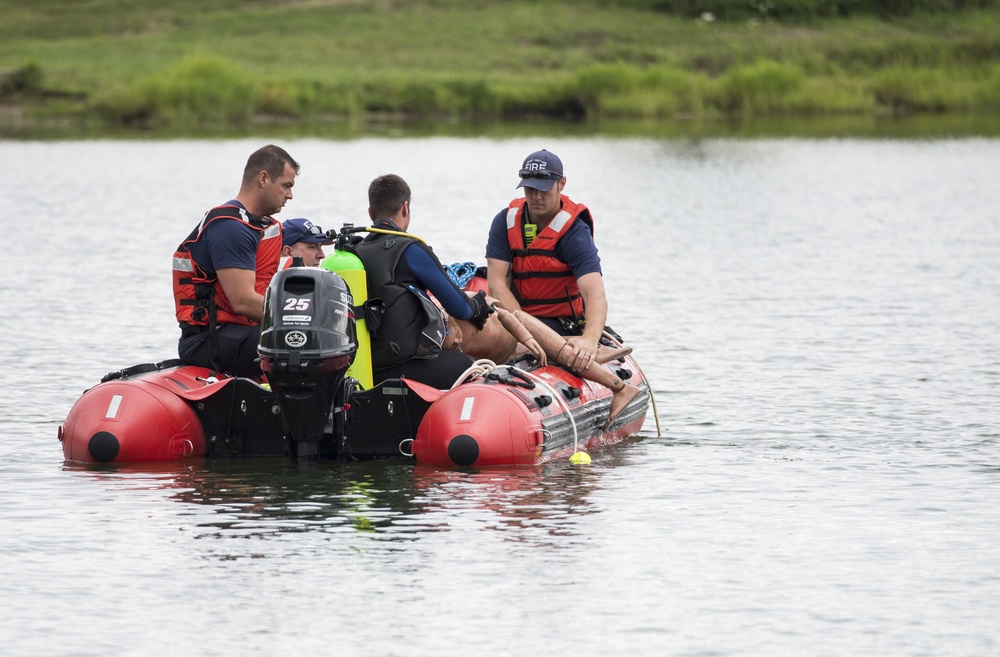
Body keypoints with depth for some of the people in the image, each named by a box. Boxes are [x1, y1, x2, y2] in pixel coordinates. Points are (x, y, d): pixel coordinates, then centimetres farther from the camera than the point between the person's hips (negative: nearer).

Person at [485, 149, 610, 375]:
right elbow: (497, 285, -10)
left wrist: (589, 339, -50)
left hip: (561, 324, -4)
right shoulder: (506, 221, -1)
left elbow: (595, 294, -29)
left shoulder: (574, 232, -14)